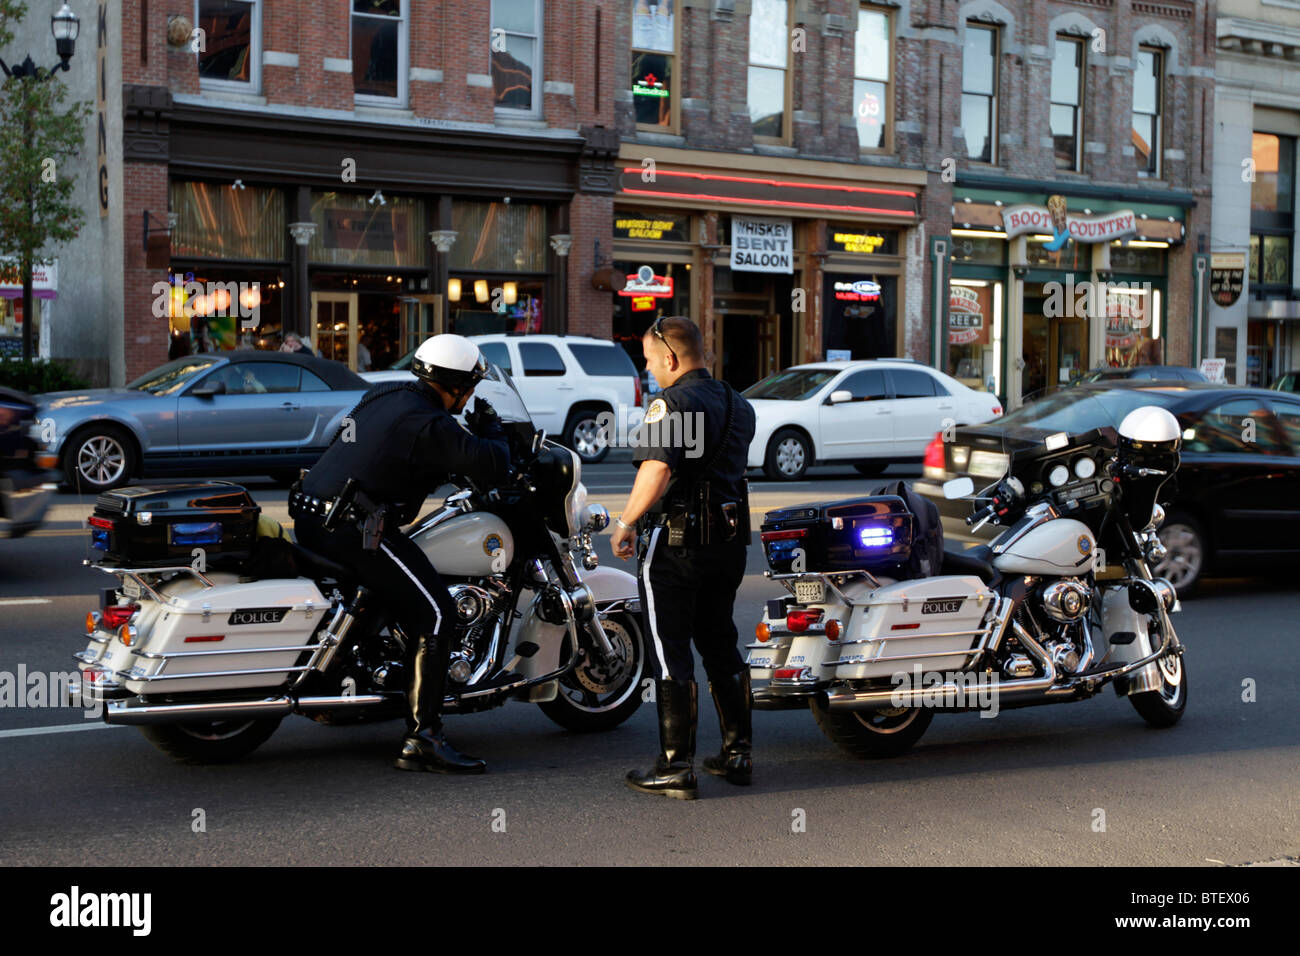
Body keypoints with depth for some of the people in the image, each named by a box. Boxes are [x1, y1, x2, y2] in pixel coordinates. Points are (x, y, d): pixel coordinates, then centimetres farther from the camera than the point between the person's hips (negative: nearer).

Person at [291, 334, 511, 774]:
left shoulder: (385, 394, 14)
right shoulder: (429, 424, -14)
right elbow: (493, 466, -16)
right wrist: (490, 429, 5)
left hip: (311, 517, 10)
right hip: (354, 530, -10)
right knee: (434, 614, -8)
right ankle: (422, 740, -11)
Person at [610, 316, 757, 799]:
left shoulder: (671, 402, -14)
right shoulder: (739, 405, 11)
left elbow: (657, 473, -25)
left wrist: (623, 524, -15)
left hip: (675, 541, -7)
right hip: (729, 541, 8)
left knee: (671, 653, -1)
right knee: (721, 645, 17)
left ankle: (676, 767, 1)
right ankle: (737, 753, 21)